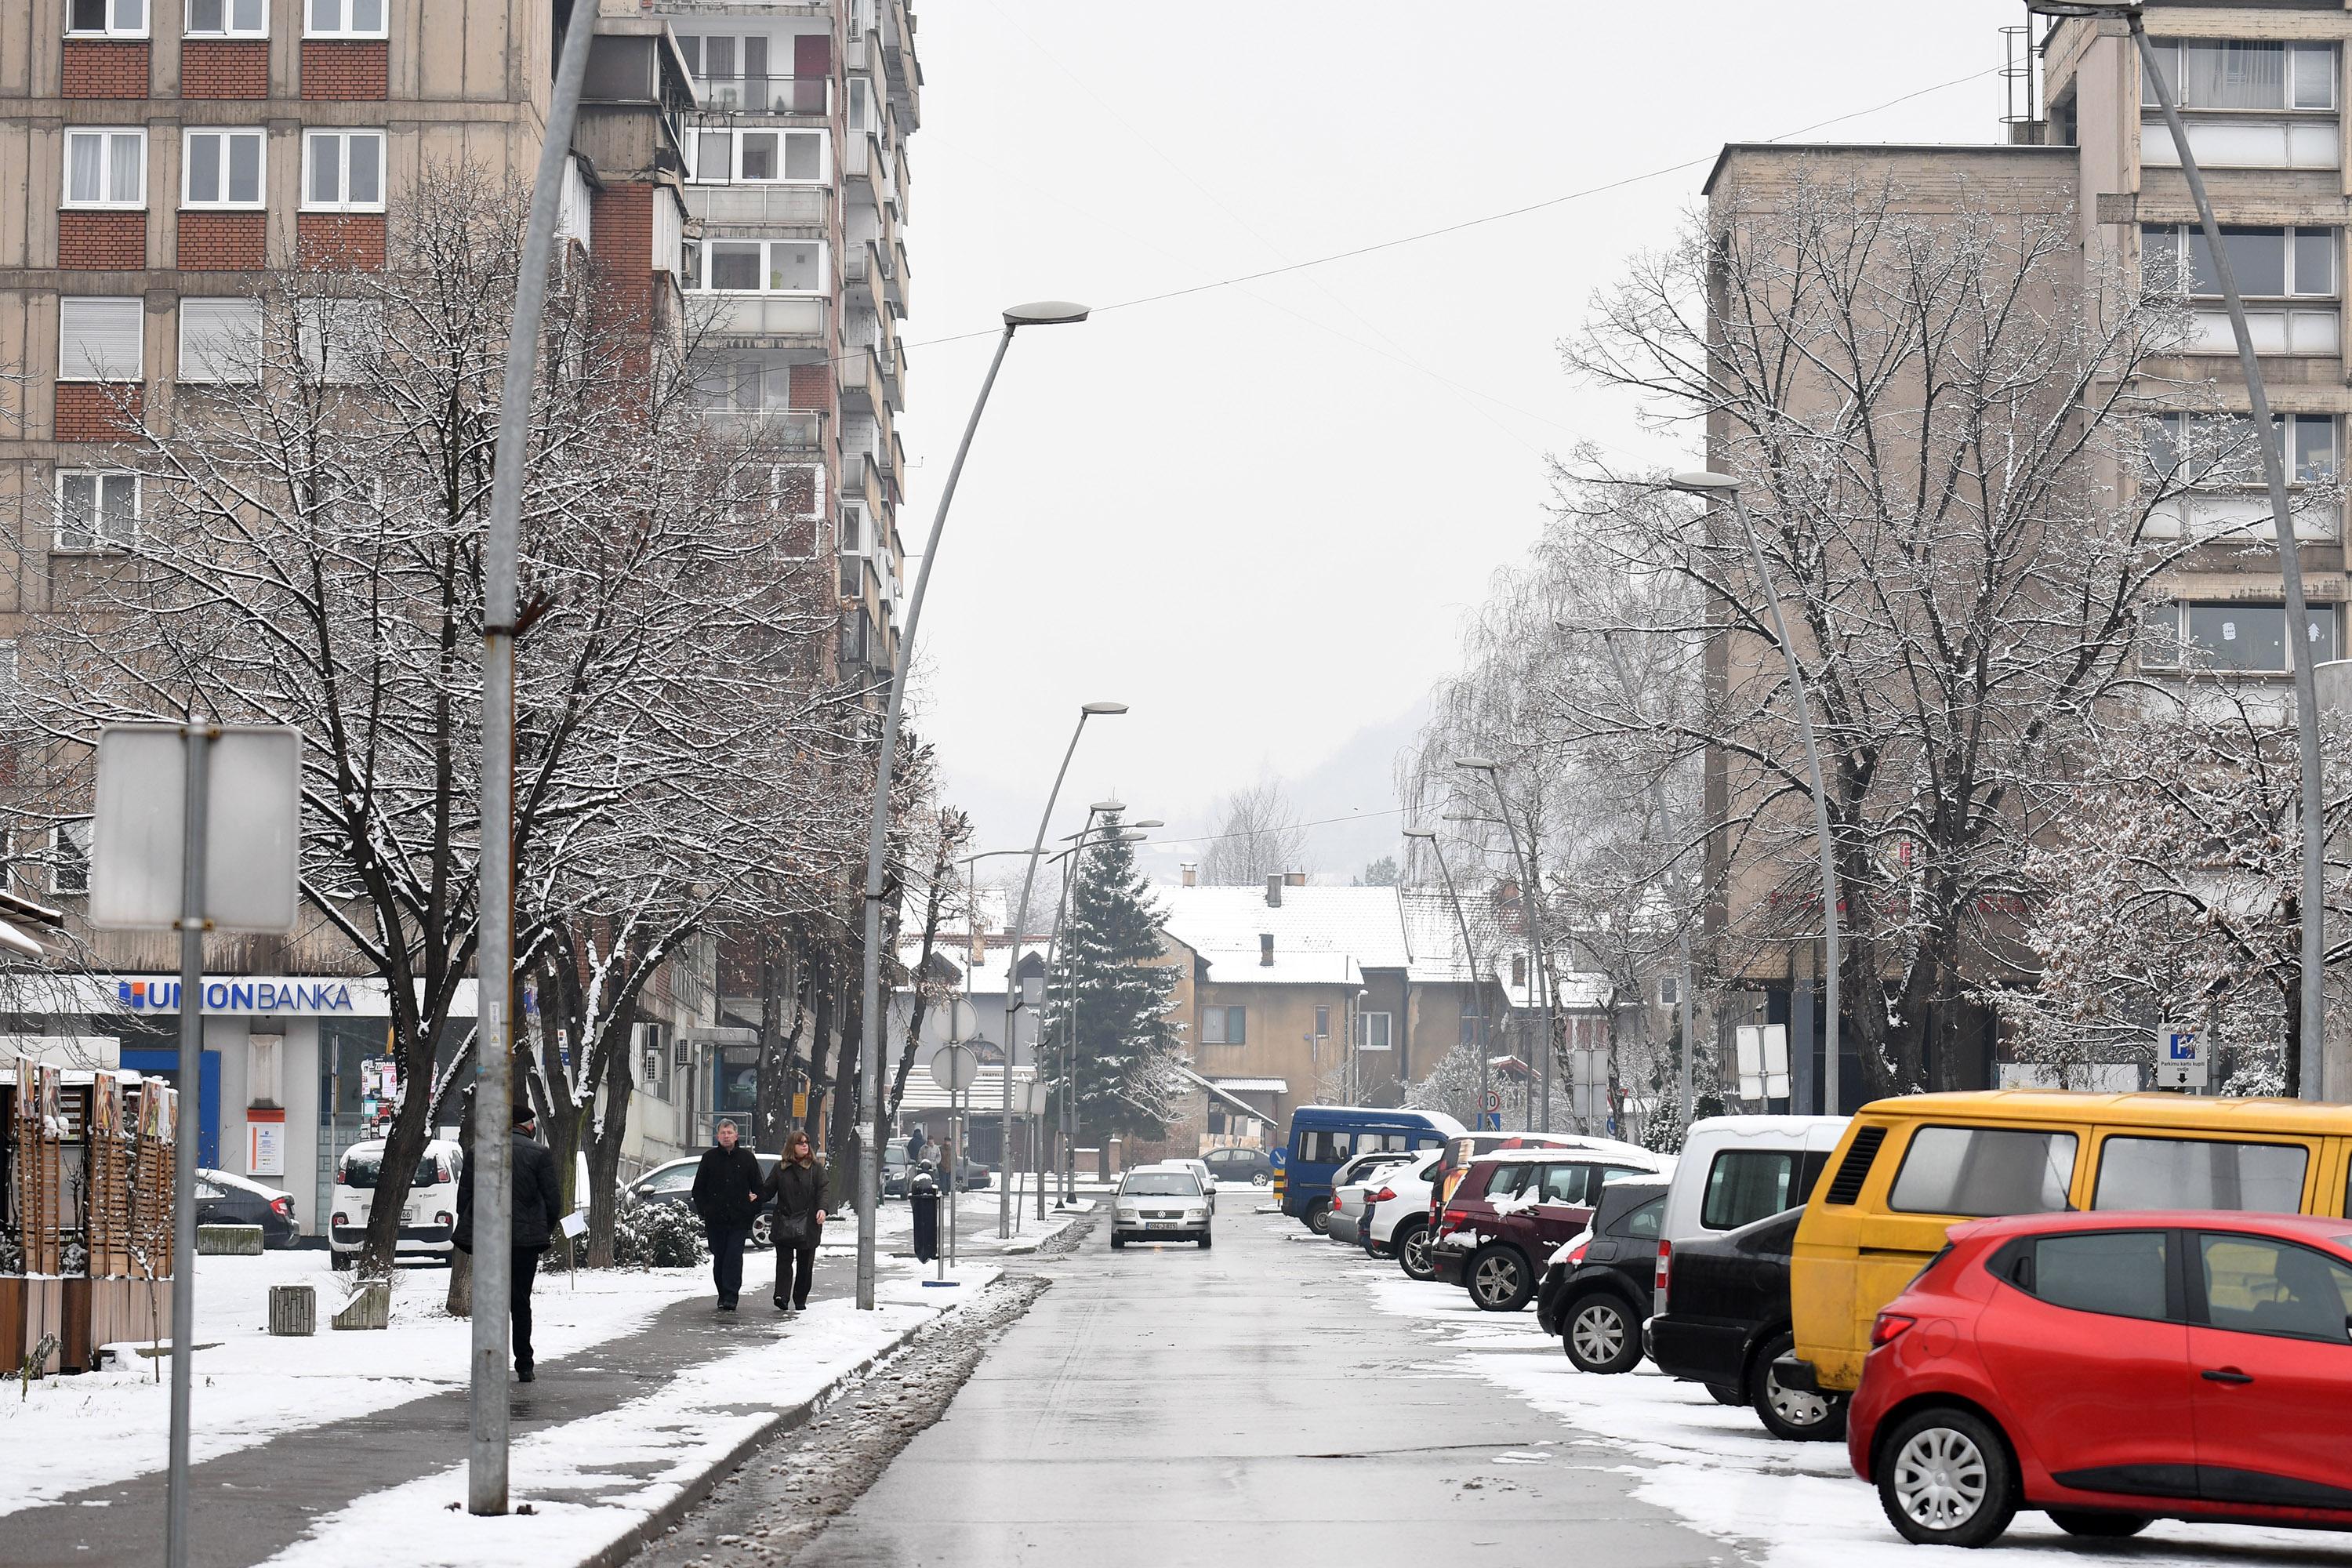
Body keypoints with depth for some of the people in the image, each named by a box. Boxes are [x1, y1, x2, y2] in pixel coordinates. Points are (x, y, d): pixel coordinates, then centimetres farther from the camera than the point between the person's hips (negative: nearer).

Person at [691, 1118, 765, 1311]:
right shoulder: (709, 1158, 8)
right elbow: (698, 1189, 11)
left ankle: (730, 1297, -12)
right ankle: (724, 1295, 15)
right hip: (715, 1219, 2)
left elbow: (758, 1187, 11)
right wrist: (703, 1211, 2)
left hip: (739, 1218, -2)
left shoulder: (747, 1158, 6)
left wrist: (754, 1210, 2)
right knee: (719, 1258, 5)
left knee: (734, 1257, -10)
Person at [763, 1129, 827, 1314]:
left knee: (805, 1264, 4)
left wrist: (822, 1209, -19)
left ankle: (800, 1300, 13)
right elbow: (768, 1191, 10)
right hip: (784, 1222, 0)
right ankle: (782, 1297, -19)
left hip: (808, 1223, 0)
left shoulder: (816, 1167, 6)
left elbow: (822, 1190, -2)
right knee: (784, 1260, -10)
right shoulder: (780, 1169, 9)